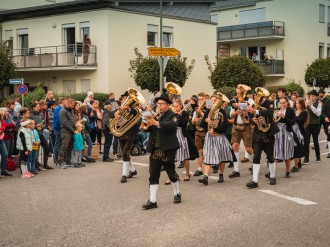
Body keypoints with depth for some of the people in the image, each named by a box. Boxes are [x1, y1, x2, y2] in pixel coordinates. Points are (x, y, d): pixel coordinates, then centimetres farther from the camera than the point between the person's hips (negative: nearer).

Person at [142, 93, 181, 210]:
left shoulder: (172, 116, -3)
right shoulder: (156, 116, 17)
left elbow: (171, 125, -25)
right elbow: (148, 129, 11)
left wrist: (156, 123, -37)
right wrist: (147, 124, -12)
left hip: (167, 150, -5)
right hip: (155, 150, 5)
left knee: (171, 173, 8)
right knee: (153, 175, 0)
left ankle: (177, 193, 30)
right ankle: (152, 200, 1)